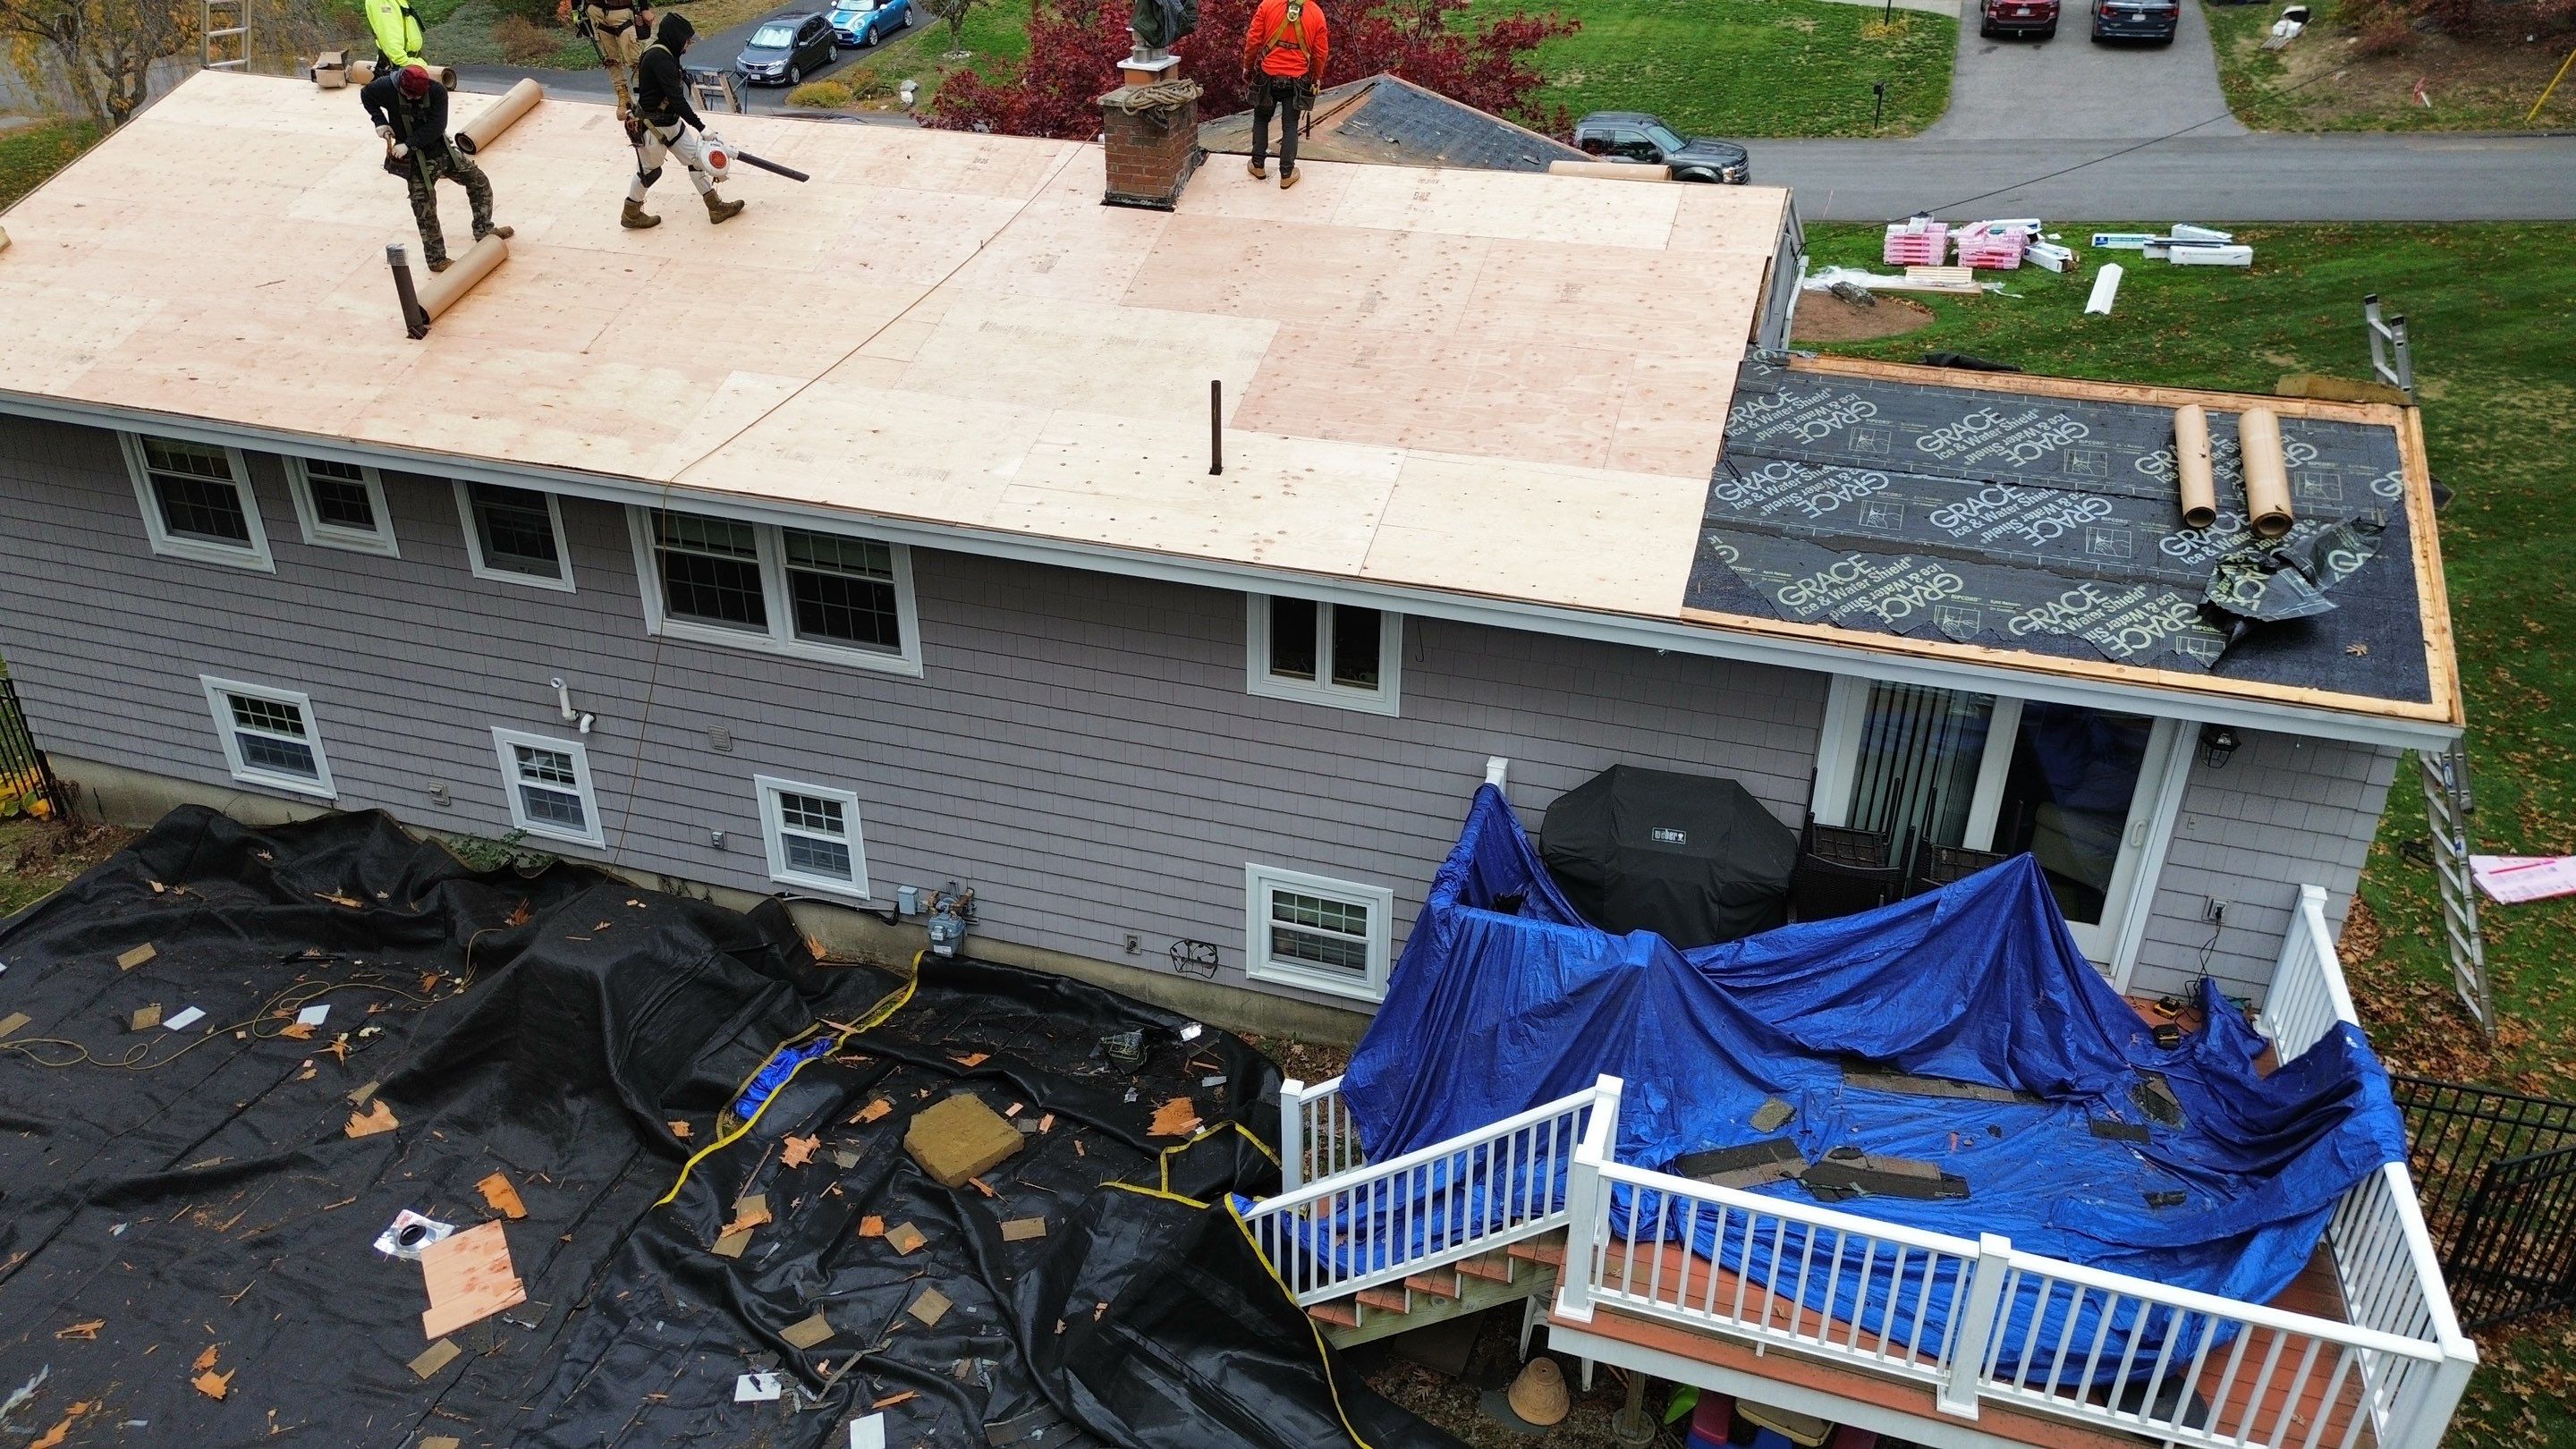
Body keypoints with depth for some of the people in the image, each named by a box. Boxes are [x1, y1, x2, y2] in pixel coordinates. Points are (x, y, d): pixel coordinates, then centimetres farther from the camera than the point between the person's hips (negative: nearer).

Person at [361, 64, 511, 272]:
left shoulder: (437, 91, -19)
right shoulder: (387, 87, -18)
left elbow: (436, 126, -24)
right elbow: (365, 95, 3)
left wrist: (409, 144, -28)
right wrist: (380, 122, -8)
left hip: (443, 149, 2)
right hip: (416, 160, -2)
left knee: (479, 181, 9)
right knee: (425, 211, 0)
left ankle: (484, 231, 27)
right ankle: (436, 259, 12)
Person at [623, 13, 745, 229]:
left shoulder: (664, 54, 4)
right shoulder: (659, 58, -26)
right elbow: (676, 98, -29)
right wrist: (701, 128, -28)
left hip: (671, 122, 9)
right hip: (653, 127, -9)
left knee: (695, 159, 11)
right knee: (649, 171, 7)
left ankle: (716, 207, 19)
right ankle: (631, 214, 26)